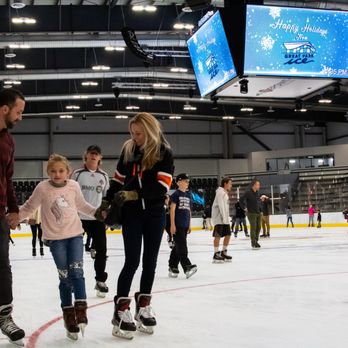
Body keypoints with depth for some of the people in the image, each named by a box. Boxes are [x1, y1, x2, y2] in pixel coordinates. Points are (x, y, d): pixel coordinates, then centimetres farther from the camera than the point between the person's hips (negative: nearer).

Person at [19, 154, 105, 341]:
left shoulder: (74, 186, -4)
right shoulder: (42, 188, -10)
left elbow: (81, 205, 13)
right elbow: (28, 208, 2)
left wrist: (97, 212, 7)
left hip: (75, 234, 1)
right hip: (55, 238, -1)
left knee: (76, 271, -8)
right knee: (65, 276, 2)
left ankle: (80, 309, -2)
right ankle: (68, 315, 13)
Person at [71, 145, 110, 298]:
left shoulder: (104, 176, 7)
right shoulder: (77, 174, -2)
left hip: (98, 218, 2)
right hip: (79, 217, -2)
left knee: (101, 249, 1)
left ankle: (100, 281, 15)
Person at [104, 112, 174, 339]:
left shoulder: (164, 152, -8)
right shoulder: (128, 149, 1)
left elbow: (161, 186, -16)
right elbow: (119, 179, 9)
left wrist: (133, 194, -22)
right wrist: (107, 203, 3)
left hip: (155, 213, 0)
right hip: (132, 213, 0)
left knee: (150, 261, 9)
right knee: (132, 261, -6)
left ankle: (143, 307, 22)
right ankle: (121, 311, -2)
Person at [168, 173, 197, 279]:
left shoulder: (188, 195, 15)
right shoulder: (176, 194, -6)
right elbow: (172, 209, -10)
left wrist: (189, 225, 16)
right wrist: (172, 225, -15)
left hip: (185, 225, 7)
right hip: (177, 225, -7)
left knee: (177, 247, 11)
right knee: (181, 246, -10)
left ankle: (173, 267, 18)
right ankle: (187, 267, -15)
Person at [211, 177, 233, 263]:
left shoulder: (225, 193, 20)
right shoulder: (220, 192, -13)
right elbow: (221, 206, -21)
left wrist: (227, 218, 16)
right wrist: (224, 218, -23)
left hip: (225, 218, 10)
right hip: (219, 218, -10)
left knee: (228, 235, 10)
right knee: (218, 235, -8)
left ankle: (223, 252, 21)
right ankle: (216, 254, -4)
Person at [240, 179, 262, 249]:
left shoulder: (257, 193, 9)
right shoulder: (248, 192, -14)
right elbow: (242, 200, -15)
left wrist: (259, 208, 13)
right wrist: (245, 208, -11)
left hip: (258, 213, 7)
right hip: (251, 213, -7)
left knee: (258, 227, 9)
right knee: (253, 227, -6)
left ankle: (256, 241, 23)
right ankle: (253, 243, 1)